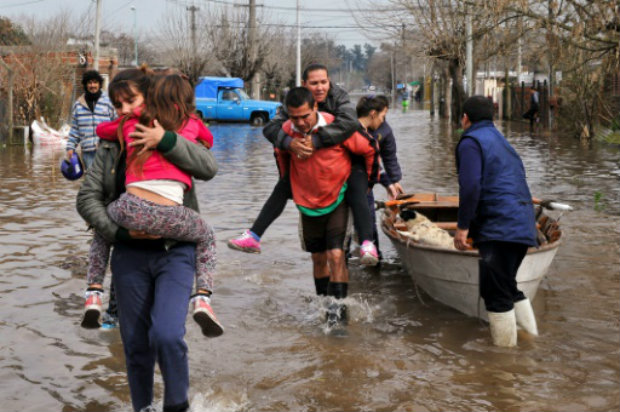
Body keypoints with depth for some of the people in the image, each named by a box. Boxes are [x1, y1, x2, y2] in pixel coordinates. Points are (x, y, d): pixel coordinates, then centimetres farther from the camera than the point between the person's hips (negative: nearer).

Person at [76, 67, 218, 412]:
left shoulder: (174, 140, 5)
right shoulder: (110, 148, 9)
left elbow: (209, 167, -13)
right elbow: (88, 198, 2)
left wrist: (165, 141, -23)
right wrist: (119, 230, -12)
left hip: (176, 251, -2)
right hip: (130, 254, 3)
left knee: (167, 335, -18)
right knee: (136, 344, 7)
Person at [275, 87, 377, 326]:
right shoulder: (287, 131, -11)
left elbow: (368, 149, -6)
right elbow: (281, 154, 14)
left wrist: (366, 180, 4)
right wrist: (288, 182, 20)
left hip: (337, 199, -4)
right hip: (307, 201, 4)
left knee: (335, 254, -14)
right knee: (318, 258, 14)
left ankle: (338, 306, -6)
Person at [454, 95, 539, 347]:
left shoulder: (471, 141, -3)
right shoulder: (502, 142, 26)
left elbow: (470, 187, -17)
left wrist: (463, 226, -11)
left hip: (499, 230, -10)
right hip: (523, 227, 10)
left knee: (496, 295, -4)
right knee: (508, 287, 21)